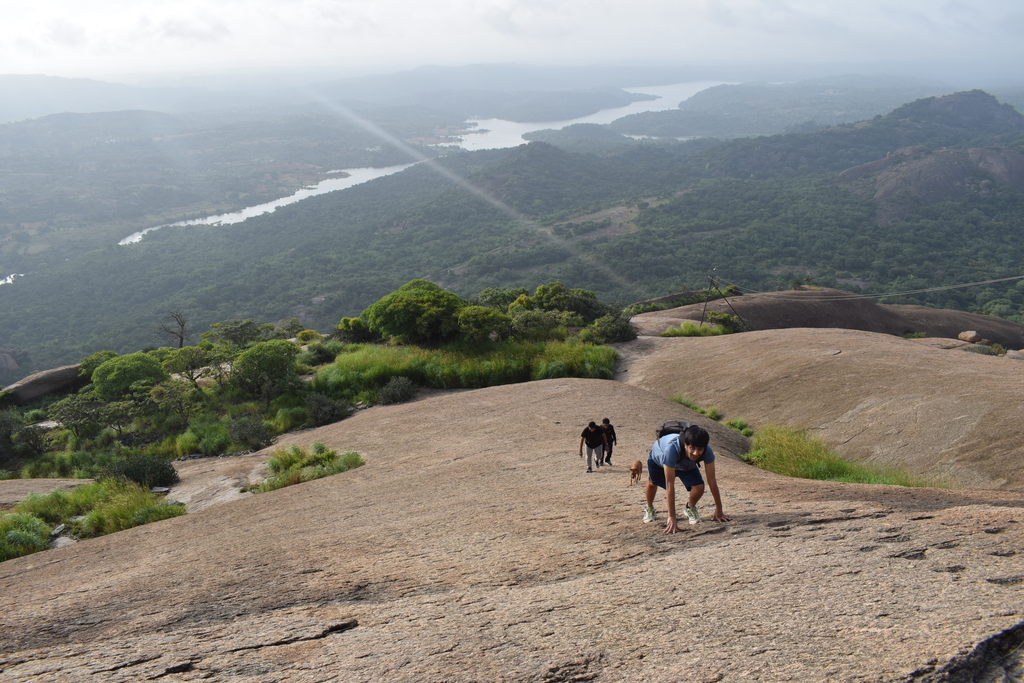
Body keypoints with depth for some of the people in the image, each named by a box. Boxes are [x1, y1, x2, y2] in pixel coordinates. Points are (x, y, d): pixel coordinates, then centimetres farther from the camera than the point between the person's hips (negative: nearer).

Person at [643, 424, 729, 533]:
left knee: (699, 487, -17)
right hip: (658, 457, -2)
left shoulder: (707, 452, -38)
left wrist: (719, 511, -24)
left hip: (686, 465, 2)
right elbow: (670, 485, -45)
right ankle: (649, 508, 53)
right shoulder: (672, 449, -49)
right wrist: (672, 518, -44)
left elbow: (712, 481, -28)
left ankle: (691, 508, 16)